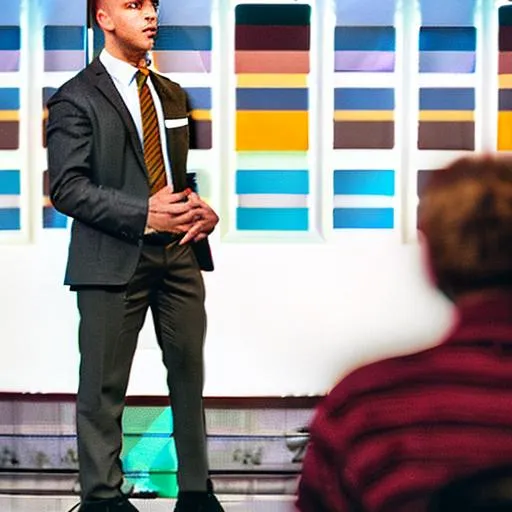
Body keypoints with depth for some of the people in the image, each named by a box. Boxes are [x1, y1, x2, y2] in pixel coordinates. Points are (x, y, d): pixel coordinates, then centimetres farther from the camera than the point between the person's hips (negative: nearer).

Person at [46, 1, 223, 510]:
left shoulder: (172, 95, 17)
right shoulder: (77, 97, -4)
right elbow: (66, 187, -11)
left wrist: (203, 209, -1)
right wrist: (143, 215, -19)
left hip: (179, 254, 6)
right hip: (113, 258, -6)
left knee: (189, 371, 10)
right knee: (104, 384, 2)